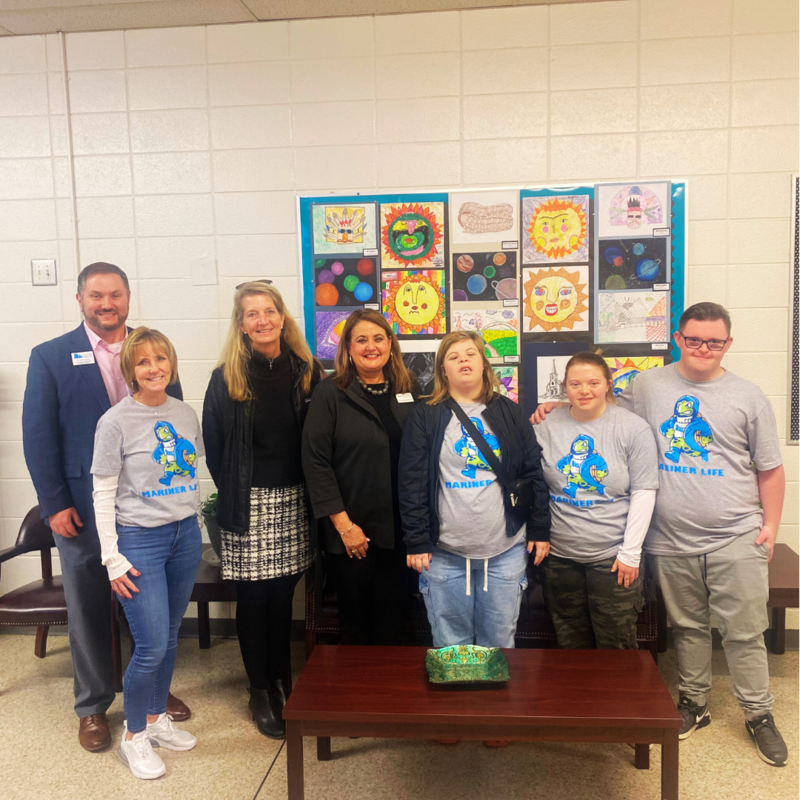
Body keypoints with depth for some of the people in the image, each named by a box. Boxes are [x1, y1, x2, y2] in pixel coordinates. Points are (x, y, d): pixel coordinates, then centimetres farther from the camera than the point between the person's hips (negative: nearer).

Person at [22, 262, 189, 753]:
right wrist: (55, 504, -8)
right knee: (89, 608, 11)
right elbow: (39, 436, -3)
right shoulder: (50, 357, -1)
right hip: (85, 507, -2)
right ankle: (93, 706, 29)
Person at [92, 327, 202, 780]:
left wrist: (193, 523, 11)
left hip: (185, 534, 5)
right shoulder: (117, 422, -11)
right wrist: (112, 559, -10)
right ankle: (133, 737, 19)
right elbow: (103, 494, -8)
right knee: (151, 646, -4)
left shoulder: (186, 415, 3)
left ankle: (157, 720, 35)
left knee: (170, 638, 15)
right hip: (140, 539, -5)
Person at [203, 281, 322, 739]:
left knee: (283, 593, 12)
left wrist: (313, 492, -1)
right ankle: (261, 691, 21)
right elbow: (214, 445, 1)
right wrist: (234, 493, 2)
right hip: (249, 504, -2)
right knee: (254, 596, 6)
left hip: (294, 500, 2)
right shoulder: (226, 378, -3)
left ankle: (282, 680, 30)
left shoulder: (308, 371, 2)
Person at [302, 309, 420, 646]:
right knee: (356, 621, 11)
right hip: (352, 530, -3)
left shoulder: (409, 389, 7)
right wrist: (344, 524, -12)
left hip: (400, 528, 3)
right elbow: (315, 460, -9)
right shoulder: (331, 393, -4)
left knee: (392, 621, 11)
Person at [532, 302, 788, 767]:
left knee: (745, 632, 6)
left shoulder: (748, 396, 2)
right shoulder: (649, 386, 4)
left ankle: (759, 715, 25)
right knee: (687, 627, 16)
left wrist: (770, 525, 0)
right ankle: (694, 703, 34)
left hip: (735, 539, -1)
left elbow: (771, 469, 6)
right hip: (672, 542, 1)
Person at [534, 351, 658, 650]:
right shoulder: (548, 427, 1)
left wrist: (630, 552, -9)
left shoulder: (633, 428, -5)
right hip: (560, 556, 3)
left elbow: (644, 491, -6)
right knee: (570, 645, 15)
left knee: (617, 647, 5)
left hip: (612, 557, -2)